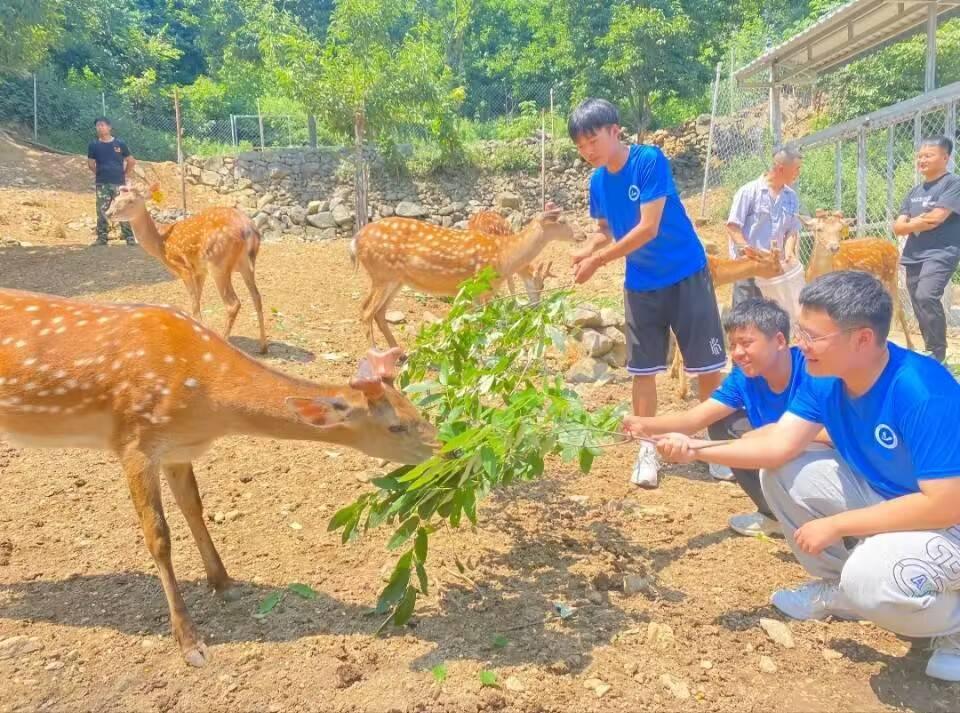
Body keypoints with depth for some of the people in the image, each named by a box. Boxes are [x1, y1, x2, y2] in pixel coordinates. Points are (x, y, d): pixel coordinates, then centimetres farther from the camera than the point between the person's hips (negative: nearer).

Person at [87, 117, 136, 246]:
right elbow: (91, 163, 12)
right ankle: (102, 237, 8)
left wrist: (124, 174, 7)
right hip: (102, 184, 1)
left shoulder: (119, 144, 1)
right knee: (102, 211, 2)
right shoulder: (94, 145, 3)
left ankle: (129, 237, 1)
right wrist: (99, 174, 8)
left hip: (119, 183, -1)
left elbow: (131, 161, 9)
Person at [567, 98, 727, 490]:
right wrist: (586, 252, -11)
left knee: (707, 364, 2)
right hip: (640, 283, 5)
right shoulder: (597, 181, -1)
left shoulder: (650, 160, -19)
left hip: (686, 274, -5)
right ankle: (647, 447, 16)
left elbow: (648, 228, -24)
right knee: (642, 368, 6)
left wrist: (598, 261, -22)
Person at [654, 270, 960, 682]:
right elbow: (779, 444, -9)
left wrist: (834, 527, -27)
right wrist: (696, 449, -20)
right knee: (781, 475, -4)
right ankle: (840, 588, 15)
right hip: (885, 496, 8)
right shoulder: (824, 378, -9)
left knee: (869, 577, -35)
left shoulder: (923, 394, -33)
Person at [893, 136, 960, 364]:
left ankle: (937, 353, -16)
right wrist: (921, 221, -8)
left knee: (926, 297, -26)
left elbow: (936, 218, -16)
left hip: (941, 254, -8)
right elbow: (898, 227, 10)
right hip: (913, 256, 8)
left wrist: (911, 223, 2)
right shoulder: (914, 192, 17)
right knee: (919, 304, 7)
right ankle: (930, 352, 17)